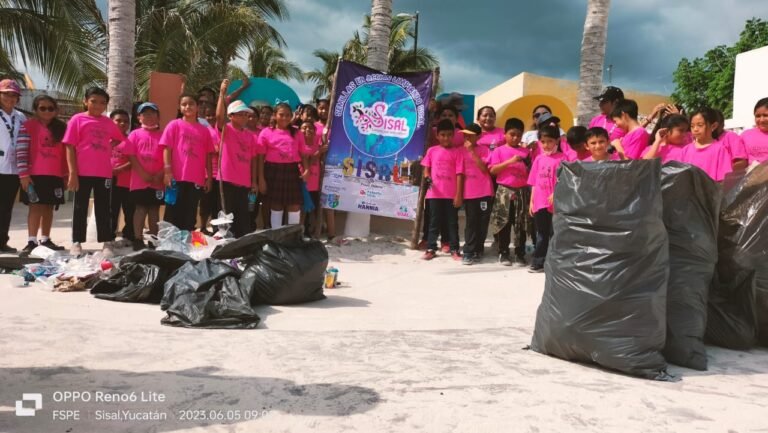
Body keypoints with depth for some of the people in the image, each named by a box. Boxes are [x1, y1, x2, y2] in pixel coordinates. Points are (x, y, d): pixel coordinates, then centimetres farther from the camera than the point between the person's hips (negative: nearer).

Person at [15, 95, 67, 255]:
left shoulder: (61, 127, 12)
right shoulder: (28, 126, -2)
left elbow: (66, 151, 15)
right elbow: (21, 151, -7)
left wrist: (67, 173, 11)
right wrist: (23, 174, -14)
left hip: (56, 175, 4)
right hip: (35, 174, -4)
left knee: (49, 207, 9)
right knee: (36, 207, -6)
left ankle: (45, 239, 18)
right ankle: (32, 241, -5)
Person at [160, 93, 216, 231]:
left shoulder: (204, 130, 10)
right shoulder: (174, 125, 4)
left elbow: (208, 155, 11)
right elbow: (167, 149, -1)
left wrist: (209, 177, 7)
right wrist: (167, 171, -11)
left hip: (197, 180, 3)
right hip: (177, 178, -2)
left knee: (190, 216, 9)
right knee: (173, 214, 2)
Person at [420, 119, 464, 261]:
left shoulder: (457, 152, -1)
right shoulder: (432, 151, 5)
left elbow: (459, 174, -4)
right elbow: (426, 169, 10)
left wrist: (459, 194, -8)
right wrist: (427, 178, -12)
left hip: (452, 194, -1)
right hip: (435, 193, 1)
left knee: (452, 222, 7)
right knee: (434, 222, 9)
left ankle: (454, 250, 14)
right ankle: (431, 249, 16)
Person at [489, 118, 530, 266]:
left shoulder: (526, 151, 10)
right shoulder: (499, 150, 2)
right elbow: (492, 170, -9)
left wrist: (528, 165, -11)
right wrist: (510, 161, -17)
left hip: (522, 191, 2)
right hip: (505, 191, -2)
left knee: (521, 224, 5)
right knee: (504, 223, 2)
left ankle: (520, 254, 12)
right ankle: (503, 253, 10)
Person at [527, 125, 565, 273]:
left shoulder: (561, 158, -5)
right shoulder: (538, 159, 9)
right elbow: (534, 183, 11)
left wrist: (555, 194, -22)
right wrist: (531, 201, 9)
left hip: (555, 203, -4)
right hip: (540, 203, 5)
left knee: (554, 234, 5)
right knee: (541, 234, 13)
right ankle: (539, 262, 21)